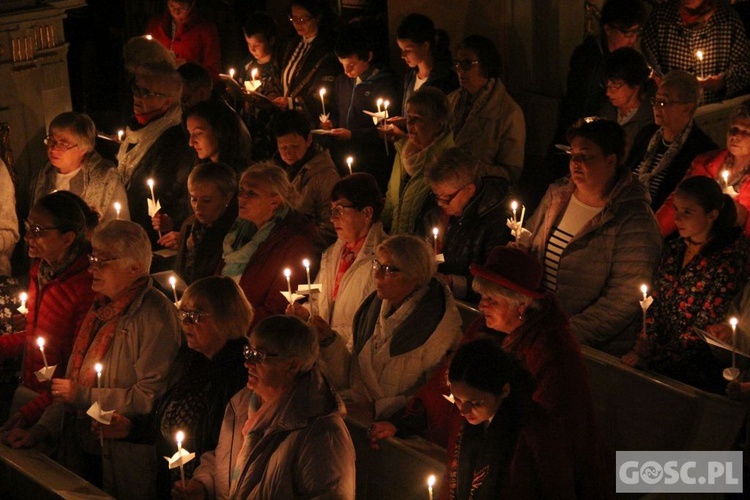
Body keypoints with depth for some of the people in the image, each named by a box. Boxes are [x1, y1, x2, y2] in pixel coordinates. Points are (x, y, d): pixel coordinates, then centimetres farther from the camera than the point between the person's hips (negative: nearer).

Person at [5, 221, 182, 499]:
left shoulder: (155, 315, -16)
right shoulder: (102, 308, 13)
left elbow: (150, 397, -23)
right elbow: (74, 381, 18)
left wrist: (84, 396, -17)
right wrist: (41, 431, 8)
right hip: (81, 452, 8)